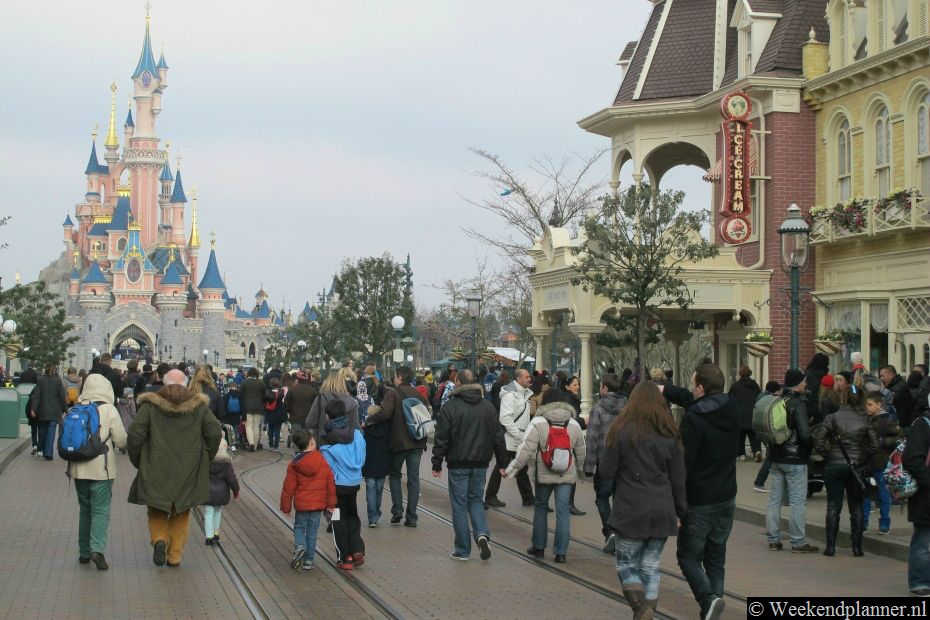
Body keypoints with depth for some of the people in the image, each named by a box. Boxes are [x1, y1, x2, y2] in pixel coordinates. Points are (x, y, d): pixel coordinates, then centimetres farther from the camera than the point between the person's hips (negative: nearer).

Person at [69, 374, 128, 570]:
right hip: (101, 469, -4)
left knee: (85, 510, 16)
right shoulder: (109, 410, -9)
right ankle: (97, 549, -18)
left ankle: (84, 552, 21)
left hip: (79, 469, 4)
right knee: (100, 511, -2)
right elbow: (121, 441, -8)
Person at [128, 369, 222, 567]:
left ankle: (159, 539, -13)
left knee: (157, 510, 13)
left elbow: (135, 434, -9)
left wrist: (138, 461, 4)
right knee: (181, 514, 14)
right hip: (187, 471, 1)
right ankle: (175, 556, 11)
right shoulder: (198, 406, 2)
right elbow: (215, 433, -2)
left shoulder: (150, 405, -2)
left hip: (157, 469, -1)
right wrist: (205, 459, 10)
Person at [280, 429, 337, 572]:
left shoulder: (294, 465, -8)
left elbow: (288, 487, -5)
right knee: (312, 531, 10)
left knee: (299, 527, 18)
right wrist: (331, 504, 9)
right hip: (318, 504, 1)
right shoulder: (323, 462, -6)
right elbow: (331, 483, -1)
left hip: (301, 504, -1)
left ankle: (300, 546, -10)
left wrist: (285, 507, 6)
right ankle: (308, 560, 11)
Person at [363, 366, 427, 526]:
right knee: (413, 478, 7)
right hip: (417, 442, 4)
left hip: (399, 441, -4)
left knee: (395, 474, 16)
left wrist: (368, 420, -8)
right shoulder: (418, 395, 7)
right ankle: (411, 517, 5)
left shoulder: (393, 394, -9)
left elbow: (384, 413, -23)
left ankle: (397, 509, 3)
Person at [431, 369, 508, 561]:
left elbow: (441, 439, -8)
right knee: (476, 499, 18)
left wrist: (437, 464, -1)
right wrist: (502, 463, 14)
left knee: (459, 505, 4)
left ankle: (462, 550, 7)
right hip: (481, 463, 4)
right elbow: (498, 437, 7)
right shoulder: (488, 407, 4)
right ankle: (482, 533, -6)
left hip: (458, 464, -4)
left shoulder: (450, 407, -8)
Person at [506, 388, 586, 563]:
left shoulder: (538, 422, -7)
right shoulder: (573, 424, 5)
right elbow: (581, 451, 14)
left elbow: (526, 449, -12)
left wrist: (512, 468, -5)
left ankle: (538, 547, 20)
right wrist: (579, 468, 32)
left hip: (544, 474, -2)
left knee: (541, 507, 15)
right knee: (563, 511, 2)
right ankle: (560, 552, 0)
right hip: (567, 475, 2)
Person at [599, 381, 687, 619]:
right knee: (650, 567, 11)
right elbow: (678, 479, 7)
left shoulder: (621, 430, -6)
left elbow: (606, 472, -4)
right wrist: (681, 511, 17)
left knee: (627, 564, 8)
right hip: (662, 513, 3)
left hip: (631, 512, -3)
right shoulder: (669, 434, 4)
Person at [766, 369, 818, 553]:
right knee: (798, 501, -1)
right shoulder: (799, 403, -15)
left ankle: (774, 540, 15)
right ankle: (798, 542, 1)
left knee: (775, 498, 12)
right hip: (795, 459, -7)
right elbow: (805, 433, -22)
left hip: (775, 457, 7)